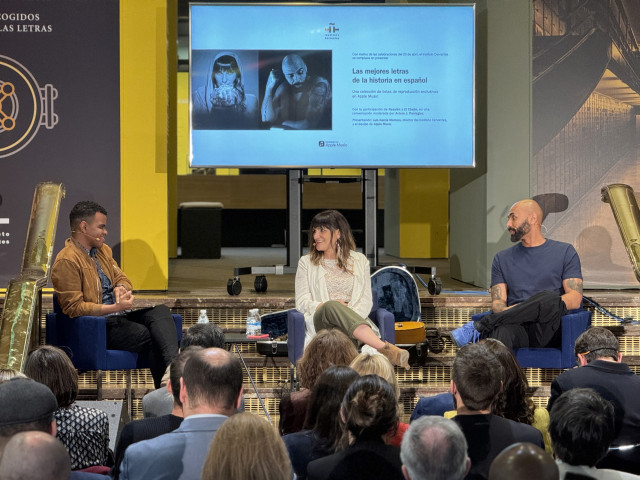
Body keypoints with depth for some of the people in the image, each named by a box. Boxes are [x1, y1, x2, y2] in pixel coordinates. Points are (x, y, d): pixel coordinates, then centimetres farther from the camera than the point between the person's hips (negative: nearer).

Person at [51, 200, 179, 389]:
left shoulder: (102, 250, 17)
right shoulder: (66, 261, -11)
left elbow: (121, 277, 25)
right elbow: (74, 308, -17)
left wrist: (120, 288, -2)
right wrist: (114, 308, -23)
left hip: (118, 316, 8)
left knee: (160, 311, -21)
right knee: (152, 338, -27)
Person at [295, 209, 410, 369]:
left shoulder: (359, 260, 17)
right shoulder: (306, 262, 16)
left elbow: (366, 300, 9)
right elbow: (302, 302, 7)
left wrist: (349, 316, -13)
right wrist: (325, 306, -13)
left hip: (354, 318, 2)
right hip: (320, 321, -2)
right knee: (331, 306, -39)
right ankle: (385, 348, -55)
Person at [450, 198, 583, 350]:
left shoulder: (564, 252, 15)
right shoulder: (502, 258, 25)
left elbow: (575, 299, 4)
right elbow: (497, 302, 14)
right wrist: (506, 311, -11)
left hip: (547, 329, -1)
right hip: (516, 326, 1)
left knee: (550, 297, -35)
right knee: (501, 330, -37)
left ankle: (479, 327, -29)